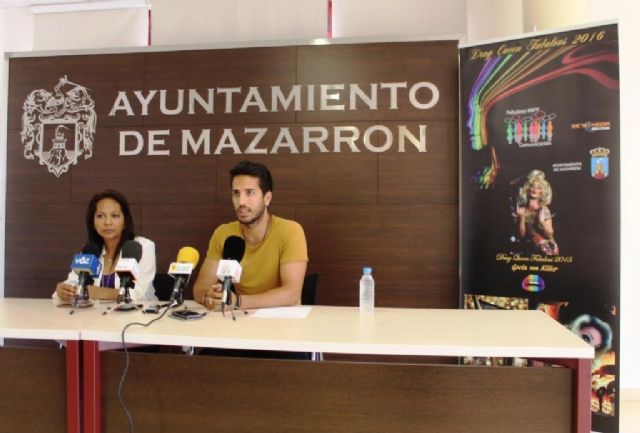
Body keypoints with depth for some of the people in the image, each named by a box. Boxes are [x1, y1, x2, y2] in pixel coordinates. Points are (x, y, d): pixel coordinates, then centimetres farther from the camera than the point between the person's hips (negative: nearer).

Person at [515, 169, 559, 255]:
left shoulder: (544, 209, 1)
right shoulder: (522, 209, 3)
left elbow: (550, 234, -3)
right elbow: (522, 234, 0)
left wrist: (542, 221, -18)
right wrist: (522, 218, -11)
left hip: (548, 246, -1)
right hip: (531, 246, 1)